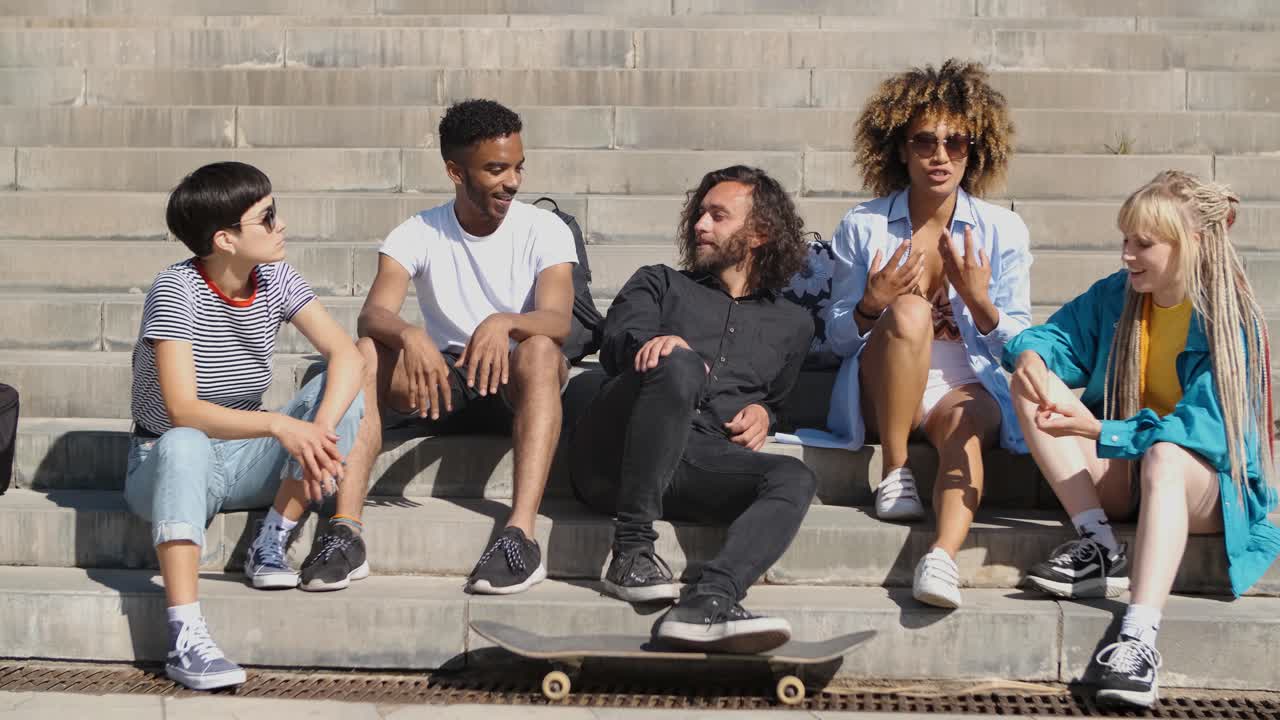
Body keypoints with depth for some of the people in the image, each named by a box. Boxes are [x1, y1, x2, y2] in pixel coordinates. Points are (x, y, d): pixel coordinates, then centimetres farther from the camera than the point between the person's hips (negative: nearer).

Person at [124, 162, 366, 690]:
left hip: (242, 459, 5)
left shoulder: (275, 279, -5)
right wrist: (277, 425, -42)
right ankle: (185, 639, -44)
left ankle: (269, 548, -13)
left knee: (342, 387, -16)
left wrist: (320, 432, -32)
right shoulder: (176, 290, -21)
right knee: (185, 446, -42)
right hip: (169, 464, -5)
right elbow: (182, 412, -30)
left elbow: (347, 356, -14)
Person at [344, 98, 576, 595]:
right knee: (367, 353, -25)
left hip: (518, 388, -2)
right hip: (442, 386, 2)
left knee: (539, 350, -35)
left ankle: (521, 534, -48)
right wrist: (409, 335, -41)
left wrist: (503, 323, -42)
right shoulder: (417, 234, 0)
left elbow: (558, 322, -20)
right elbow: (373, 313, -17)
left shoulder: (544, 231, -4)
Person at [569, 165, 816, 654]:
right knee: (679, 367, -34)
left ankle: (707, 602, -53)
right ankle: (631, 551, -33)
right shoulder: (660, 284, 26)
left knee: (794, 479, -29)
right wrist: (657, 344, -19)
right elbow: (618, 341, 6)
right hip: (614, 455, -2)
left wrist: (764, 412, 13)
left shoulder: (791, 322, 32)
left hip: (701, 460, 2)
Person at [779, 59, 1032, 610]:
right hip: (881, 395, 0)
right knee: (909, 311, -31)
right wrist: (872, 304, -16)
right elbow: (837, 339, 6)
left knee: (964, 422, -37)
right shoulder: (863, 227, 2)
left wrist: (980, 301, -17)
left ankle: (943, 555, -59)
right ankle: (894, 471, -24)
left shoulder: (1002, 231, 3)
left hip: (968, 390, 0)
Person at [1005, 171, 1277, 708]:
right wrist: (1031, 356, -27)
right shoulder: (1116, 296, 1)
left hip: (1208, 482, -6)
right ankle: (1100, 545, -25)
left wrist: (1100, 432, -35)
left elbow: (1201, 429, -24)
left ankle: (1139, 636, -55)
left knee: (1164, 456, -41)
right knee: (1033, 387, -14)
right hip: (1119, 473, 6)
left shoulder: (1231, 322, -15)